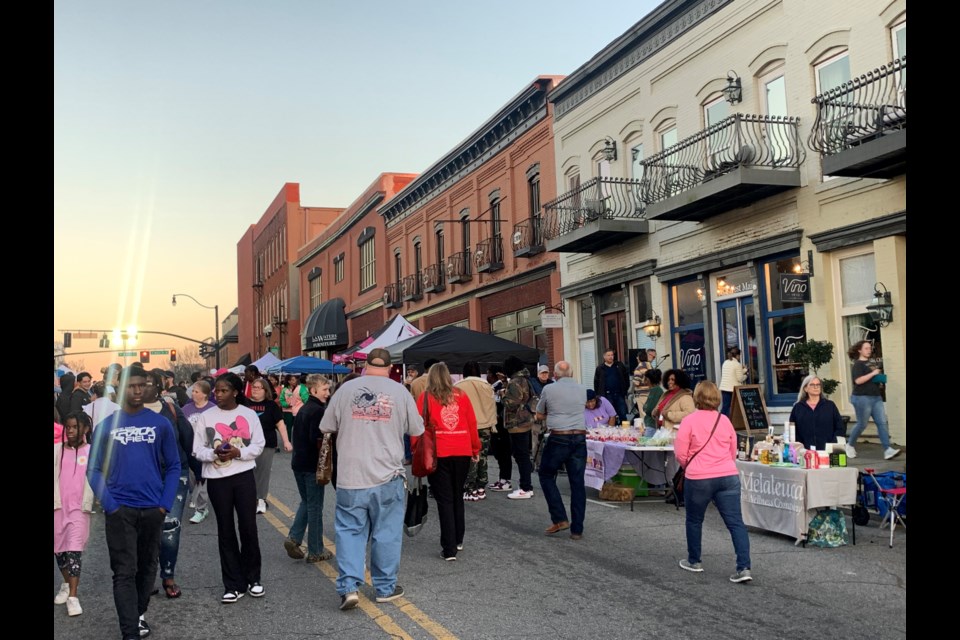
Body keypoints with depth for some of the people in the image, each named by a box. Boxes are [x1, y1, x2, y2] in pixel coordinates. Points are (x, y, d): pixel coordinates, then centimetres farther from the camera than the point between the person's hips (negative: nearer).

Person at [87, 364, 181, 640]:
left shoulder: (161, 424, 0)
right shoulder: (105, 426, 0)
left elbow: (173, 467, 4)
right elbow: (94, 470, 0)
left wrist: (165, 504, -5)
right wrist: (110, 505, -10)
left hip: (153, 510, 2)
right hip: (120, 511, -1)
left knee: (147, 567, 15)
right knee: (124, 572, -3)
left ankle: (138, 614, 35)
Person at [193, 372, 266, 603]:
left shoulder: (249, 414, 1)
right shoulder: (206, 416, 2)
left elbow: (259, 445, 1)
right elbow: (198, 449, 2)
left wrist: (239, 452, -15)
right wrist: (214, 453, -17)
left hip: (244, 476, -1)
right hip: (217, 479, 1)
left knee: (248, 527, 3)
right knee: (226, 531, 6)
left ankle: (252, 578, 21)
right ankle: (233, 585, 15)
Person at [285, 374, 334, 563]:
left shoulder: (303, 409, 12)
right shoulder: (318, 410, -16)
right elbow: (317, 439, -24)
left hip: (298, 462, 8)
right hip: (312, 464, -8)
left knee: (306, 502, 21)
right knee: (315, 506, 2)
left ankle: (294, 537, 6)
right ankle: (315, 551, 9)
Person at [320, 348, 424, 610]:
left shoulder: (346, 389, -2)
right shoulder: (400, 392, -3)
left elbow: (326, 427, 4)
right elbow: (416, 429, 5)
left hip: (350, 476, 0)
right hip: (387, 476, 0)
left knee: (349, 530, 10)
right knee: (386, 532, 11)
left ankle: (349, 586, 2)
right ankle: (386, 588, 20)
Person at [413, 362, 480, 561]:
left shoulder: (425, 398, -1)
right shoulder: (461, 396, 5)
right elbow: (472, 423, 7)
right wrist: (475, 449, 15)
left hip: (438, 453, -3)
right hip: (462, 453, 3)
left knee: (444, 499, 2)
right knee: (457, 496, 19)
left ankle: (449, 548, 0)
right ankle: (458, 540, 30)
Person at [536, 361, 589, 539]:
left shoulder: (549, 389, -1)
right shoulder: (582, 389, 9)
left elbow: (539, 415, 10)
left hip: (557, 439, -3)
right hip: (579, 438, 3)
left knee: (546, 476, 14)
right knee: (577, 483, 6)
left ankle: (560, 519, 4)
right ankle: (577, 529, 8)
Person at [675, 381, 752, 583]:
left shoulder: (689, 421, -5)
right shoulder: (725, 420, 9)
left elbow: (681, 454, -3)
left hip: (698, 478, -3)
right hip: (728, 476, 3)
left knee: (694, 520, 16)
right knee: (736, 522, 0)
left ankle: (694, 562, 28)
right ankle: (744, 568, -9)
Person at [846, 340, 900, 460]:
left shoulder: (873, 363, 16)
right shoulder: (858, 364, -8)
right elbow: (858, 380, -20)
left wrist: (881, 377, 8)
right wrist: (873, 373, -18)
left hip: (876, 397, 7)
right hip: (862, 398, -7)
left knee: (882, 422, -4)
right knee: (862, 424, -1)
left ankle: (887, 450, -10)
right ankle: (850, 446, 19)